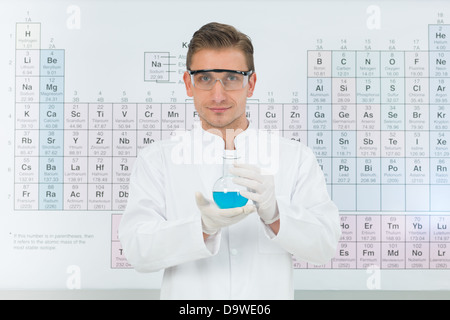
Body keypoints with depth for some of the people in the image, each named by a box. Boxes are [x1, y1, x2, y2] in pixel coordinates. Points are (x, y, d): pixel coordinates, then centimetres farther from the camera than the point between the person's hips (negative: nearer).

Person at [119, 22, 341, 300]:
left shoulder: (297, 158, 5)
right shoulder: (156, 160, 3)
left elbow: (326, 245, -4)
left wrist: (273, 213, -20)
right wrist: (204, 226, -23)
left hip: (270, 294, 0)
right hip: (188, 295, 0)